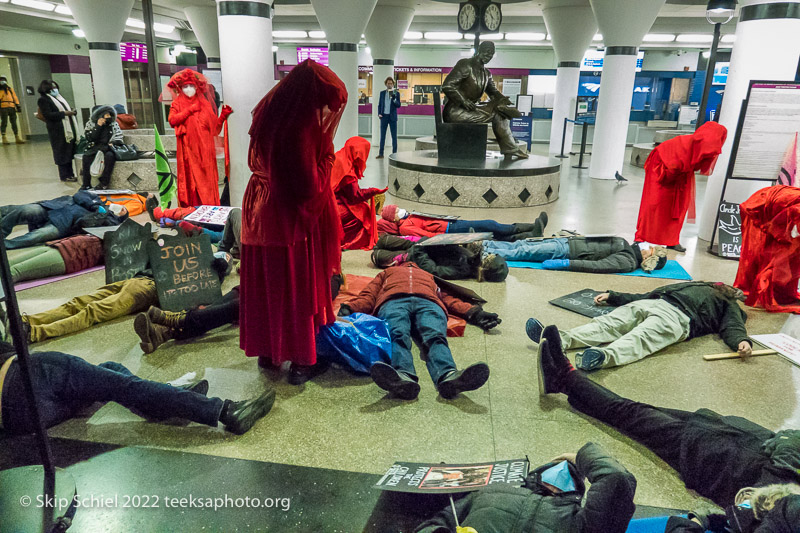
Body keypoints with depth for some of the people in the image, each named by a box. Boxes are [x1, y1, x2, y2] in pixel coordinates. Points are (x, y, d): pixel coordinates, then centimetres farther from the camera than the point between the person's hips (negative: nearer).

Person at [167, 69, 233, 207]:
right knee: (191, 177, -5)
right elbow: (172, 121, -8)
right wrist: (189, 110, -7)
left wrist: (223, 115, -4)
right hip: (188, 148, -2)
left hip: (204, 147, 2)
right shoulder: (178, 103, 10)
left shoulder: (204, 103, 16)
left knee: (207, 178, -2)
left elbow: (214, 126, 11)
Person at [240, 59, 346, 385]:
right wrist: (327, 152, -11)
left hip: (260, 212, 8)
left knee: (264, 286, 18)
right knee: (296, 290, 7)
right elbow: (310, 191, -23)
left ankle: (266, 351, 35)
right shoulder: (299, 131, -24)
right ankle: (301, 363, 22)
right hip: (288, 220, -8)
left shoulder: (267, 113, 2)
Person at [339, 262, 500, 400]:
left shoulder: (432, 277, 45)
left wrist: (473, 312, 6)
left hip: (429, 302, 1)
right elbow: (368, 296, 28)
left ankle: (448, 377, -62)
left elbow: (450, 299, 27)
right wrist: (348, 309, 5)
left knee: (436, 337, -34)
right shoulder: (388, 272, 45)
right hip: (393, 301, 0)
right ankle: (403, 376, -64)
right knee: (398, 335, -36)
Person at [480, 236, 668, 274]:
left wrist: (565, 264, -31)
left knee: (522, 252, -12)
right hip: (568, 242, 7)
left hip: (565, 252, -7)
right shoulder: (626, 245, 13)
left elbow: (597, 266, -23)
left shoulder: (627, 262, -12)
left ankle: (484, 252, -8)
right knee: (520, 245, 2)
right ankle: (484, 244, 6)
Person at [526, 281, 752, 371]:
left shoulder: (727, 306, 31)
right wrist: (612, 296, 29)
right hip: (650, 303, 5)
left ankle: (604, 356, -65)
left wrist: (741, 341, -15)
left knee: (640, 338, -36)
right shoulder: (693, 285, 43)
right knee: (607, 324, -22)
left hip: (677, 317, -5)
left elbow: (732, 327, 10)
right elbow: (647, 295, 36)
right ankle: (562, 339, -43)